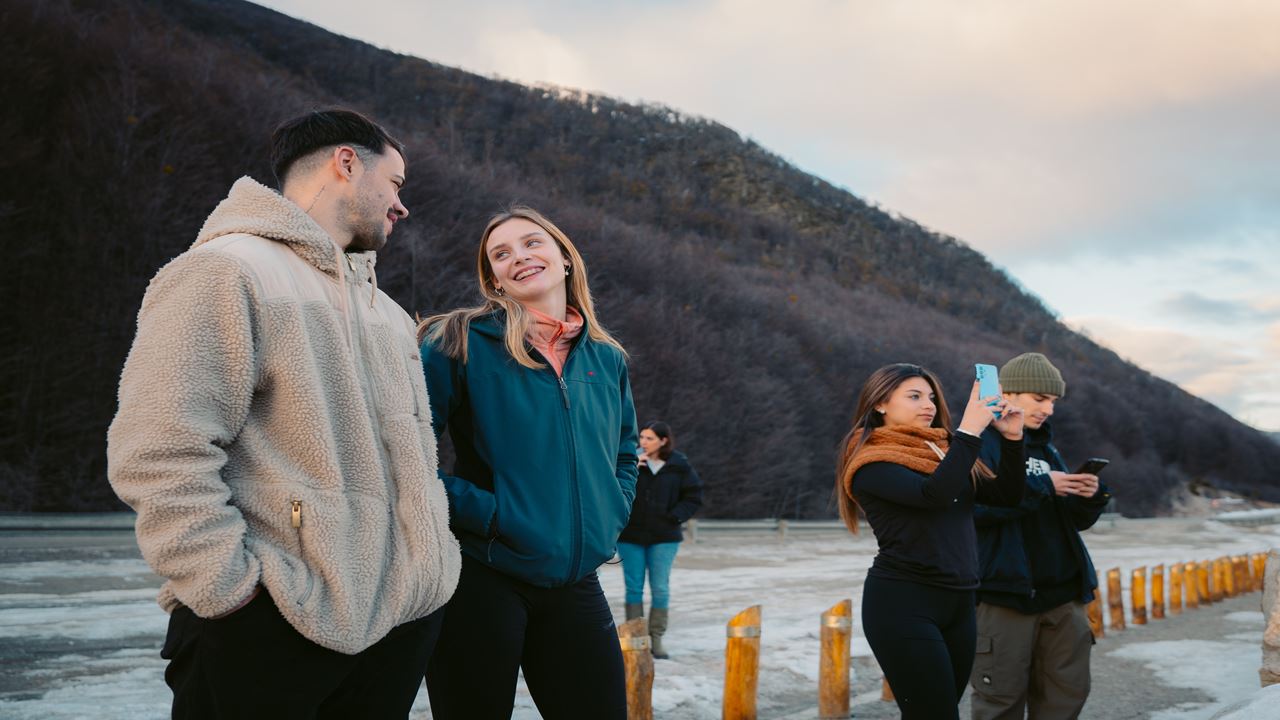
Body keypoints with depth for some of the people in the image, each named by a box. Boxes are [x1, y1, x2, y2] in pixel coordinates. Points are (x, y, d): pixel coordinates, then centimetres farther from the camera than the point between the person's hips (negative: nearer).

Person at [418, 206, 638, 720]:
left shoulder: (606, 359, 11)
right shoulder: (463, 343, -5)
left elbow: (625, 453, 25)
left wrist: (608, 519, 10)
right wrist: (479, 511, -15)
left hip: (577, 587, 5)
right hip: (480, 580, -4)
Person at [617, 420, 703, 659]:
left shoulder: (678, 465, -3)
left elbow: (694, 496, 4)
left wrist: (675, 516, -7)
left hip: (664, 537, 0)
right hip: (631, 535, 0)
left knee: (660, 589, 2)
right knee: (634, 587, 5)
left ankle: (656, 638, 11)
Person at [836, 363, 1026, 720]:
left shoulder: (943, 450, 16)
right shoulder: (872, 463, -7)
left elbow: (1006, 495, 11)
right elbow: (934, 494, -23)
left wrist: (1012, 438, -2)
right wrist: (969, 432, -19)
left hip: (958, 602, 7)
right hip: (903, 604, -7)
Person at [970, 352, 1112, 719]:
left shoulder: (1045, 447, 18)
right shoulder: (981, 442, -5)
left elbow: (1075, 520, 19)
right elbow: (975, 507, -21)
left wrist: (1091, 496, -3)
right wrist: (1041, 486, -18)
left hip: (1062, 592, 7)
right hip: (1005, 591, -7)